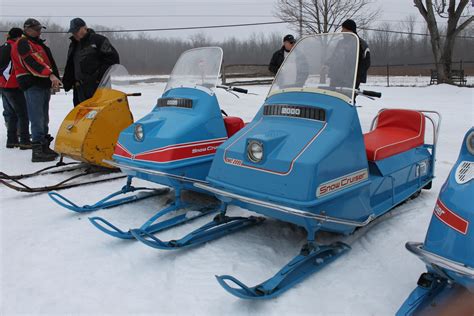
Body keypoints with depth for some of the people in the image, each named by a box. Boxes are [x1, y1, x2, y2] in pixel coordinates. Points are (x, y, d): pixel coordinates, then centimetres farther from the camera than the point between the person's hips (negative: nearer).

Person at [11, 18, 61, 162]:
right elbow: (32, 62, -21)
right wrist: (50, 75, -32)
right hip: (32, 85, -9)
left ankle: (44, 146, 20)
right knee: (37, 119, -13)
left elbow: (50, 62, 25)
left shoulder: (38, 44, 24)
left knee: (44, 119, 13)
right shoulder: (22, 44, -5)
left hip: (44, 84, 9)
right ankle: (37, 151, -13)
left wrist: (54, 80, 15)